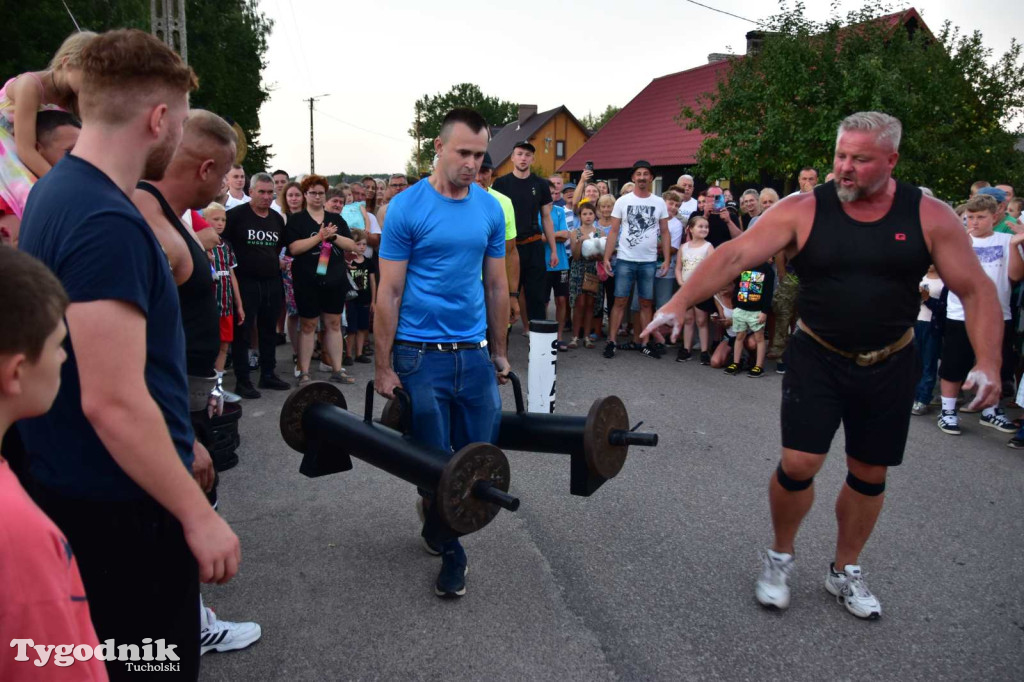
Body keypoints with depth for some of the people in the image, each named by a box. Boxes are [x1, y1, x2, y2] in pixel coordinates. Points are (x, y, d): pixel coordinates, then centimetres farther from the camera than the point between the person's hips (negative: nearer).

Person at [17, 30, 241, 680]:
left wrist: (178, 440, 21)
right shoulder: (107, 222, -25)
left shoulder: (57, 191, 8)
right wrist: (198, 515, -20)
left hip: (78, 487, 10)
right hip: (123, 504, -10)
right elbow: (113, 402, -28)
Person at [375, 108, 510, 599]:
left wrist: (499, 353, 14)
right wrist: (384, 368, -7)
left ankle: (436, 509, 38)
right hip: (421, 355, -4)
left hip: (474, 353, 4)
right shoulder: (407, 208, -8)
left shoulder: (490, 209, 6)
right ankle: (450, 551, 27)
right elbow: (389, 292, -7)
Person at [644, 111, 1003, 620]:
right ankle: (780, 557, 20)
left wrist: (988, 362, -14)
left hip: (889, 366, 2)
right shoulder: (803, 210, -10)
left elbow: (975, 290, -3)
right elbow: (734, 255, -18)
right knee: (798, 464, -9)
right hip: (817, 358, -2)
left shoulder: (929, 217, -6)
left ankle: (845, 571, 35)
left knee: (869, 474, 12)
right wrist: (680, 303, -30)